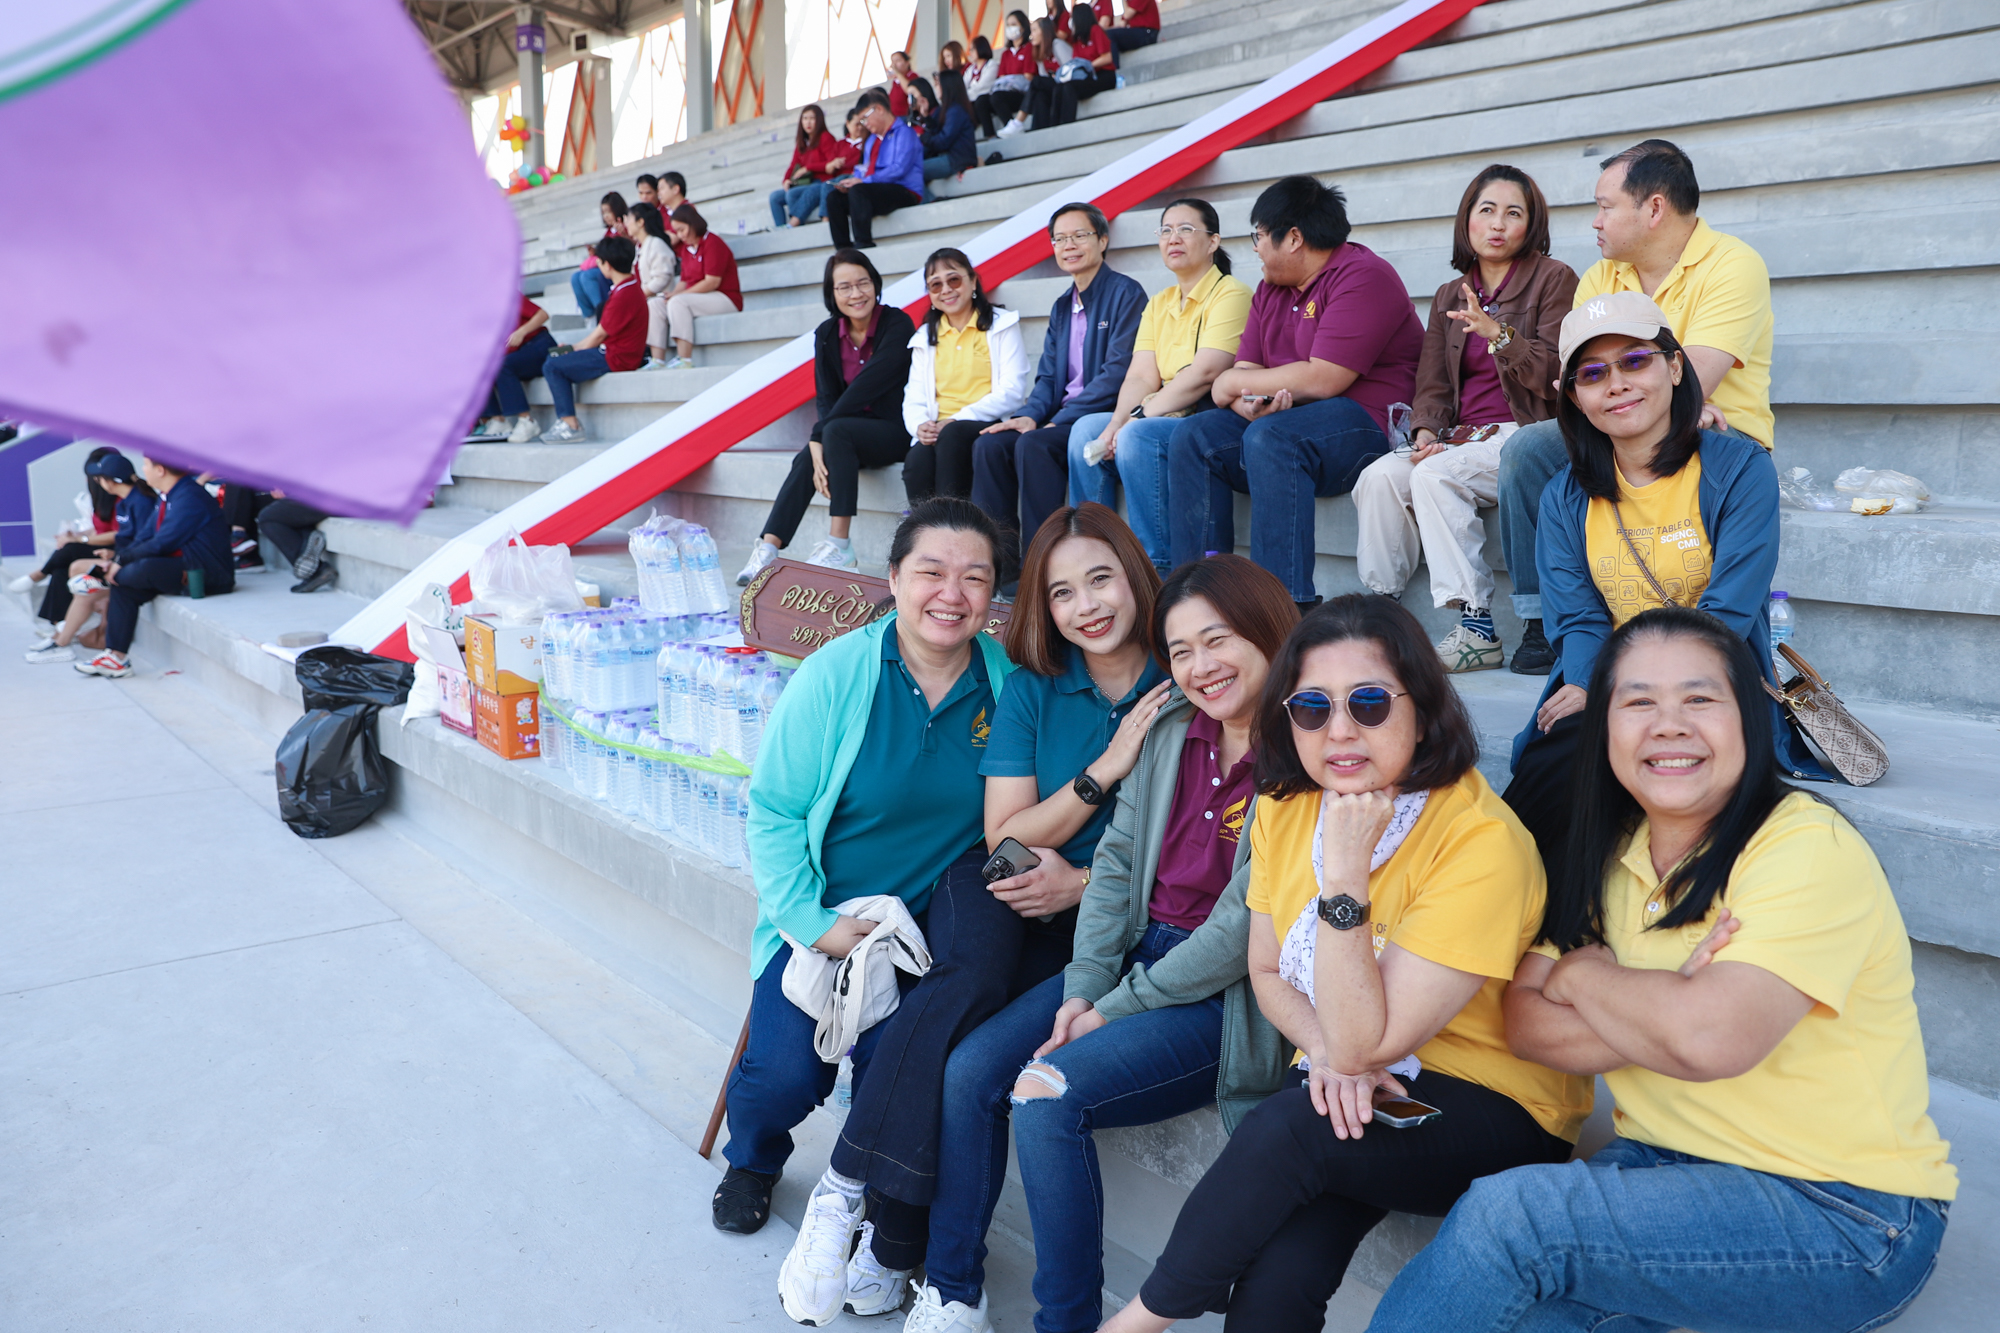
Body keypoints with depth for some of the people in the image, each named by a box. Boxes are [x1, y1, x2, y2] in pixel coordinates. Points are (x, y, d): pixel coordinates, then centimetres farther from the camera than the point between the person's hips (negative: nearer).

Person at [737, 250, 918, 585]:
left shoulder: (897, 325, -13)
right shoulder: (826, 335, 4)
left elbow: (867, 386, -21)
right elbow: (826, 398, -3)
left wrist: (820, 434, -21)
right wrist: (817, 447, -22)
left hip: (897, 431, -5)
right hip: (847, 437, 6)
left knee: (836, 430, -31)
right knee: (806, 460, -22)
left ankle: (840, 547, -34)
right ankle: (768, 549, -29)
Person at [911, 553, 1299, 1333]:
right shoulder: (1169, 728, 6)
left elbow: (1246, 923, -19)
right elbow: (1117, 858, 6)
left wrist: (1116, 1008, -13)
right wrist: (1082, 988, -5)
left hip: (1226, 995, -7)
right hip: (1140, 949, 7)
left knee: (1046, 1095, -23)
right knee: (969, 1072, -7)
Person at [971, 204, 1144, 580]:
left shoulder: (1126, 294, -4)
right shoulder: (1062, 306, 20)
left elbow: (1119, 373, -14)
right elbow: (1048, 376, 17)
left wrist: (1059, 419, -18)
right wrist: (1030, 415, -5)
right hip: (1062, 418, 7)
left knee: (1033, 444, -31)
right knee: (989, 444, -15)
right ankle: (998, 560, -13)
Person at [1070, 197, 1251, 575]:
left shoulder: (1231, 293, -6)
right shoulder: (1158, 303, 18)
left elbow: (1204, 373, -19)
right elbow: (1140, 376, 6)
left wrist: (1139, 417, -20)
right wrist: (1117, 422, -14)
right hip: (1165, 417, 8)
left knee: (1139, 436, -30)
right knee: (1086, 428, -9)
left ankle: (1160, 568, -24)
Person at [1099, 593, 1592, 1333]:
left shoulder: (1485, 841, -22)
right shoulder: (1285, 807, -2)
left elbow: (1365, 1042, -22)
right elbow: (1267, 972, 8)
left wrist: (1344, 870, -29)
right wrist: (1328, 1053, -11)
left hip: (1498, 1110, -4)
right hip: (1350, 1096, 4)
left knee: (1282, 1129, -29)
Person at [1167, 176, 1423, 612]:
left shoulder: (1363, 277, -11)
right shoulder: (1272, 289, 17)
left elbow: (1320, 380, -20)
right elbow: (1245, 370, 10)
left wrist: (1232, 384, -8)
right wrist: (1247, 404, -16)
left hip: (1366, 421, -8)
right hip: (1280, 418, 8)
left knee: (1270, 440, -34)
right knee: (1194, 438, -11)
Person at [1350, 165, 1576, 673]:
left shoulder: (1554, 279, 3)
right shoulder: (1448, 297, 19)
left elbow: (1556, 375, -7)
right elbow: (1432, 386, 14)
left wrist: (1499, 334, -20)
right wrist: (1426, 435, -7)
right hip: (1462, 438, 5)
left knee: (1436, 475, -32)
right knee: (1379, 477, -23)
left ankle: (1479, 631, -31)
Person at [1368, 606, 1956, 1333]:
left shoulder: (1811, 849, -17)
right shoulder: (1610, 854, 4)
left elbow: (1711, 1039, -30)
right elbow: (1525, 1022, -3)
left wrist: (1582, 973, -12)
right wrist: (1663, 1013, -20)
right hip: (1664, 1164, 5)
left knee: (1508, 1212, -22)